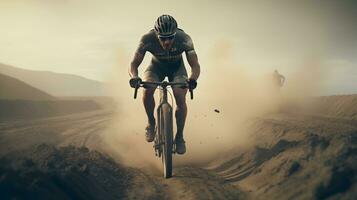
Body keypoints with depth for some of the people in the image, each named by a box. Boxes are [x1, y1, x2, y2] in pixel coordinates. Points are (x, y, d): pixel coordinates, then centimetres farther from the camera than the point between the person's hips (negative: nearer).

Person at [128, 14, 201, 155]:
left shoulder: (184, 39, -33)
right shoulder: (148, 39, -33)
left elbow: (195, 65, -34)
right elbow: (134, 64, -29)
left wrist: (192, 79, -57)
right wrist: (134, 77, -52)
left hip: (177, 67, 0)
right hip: (157, 66, 0)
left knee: (180, 98, -23)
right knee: (147, 90, -30)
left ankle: (179, 136, -2)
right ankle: (151, 122, -3)